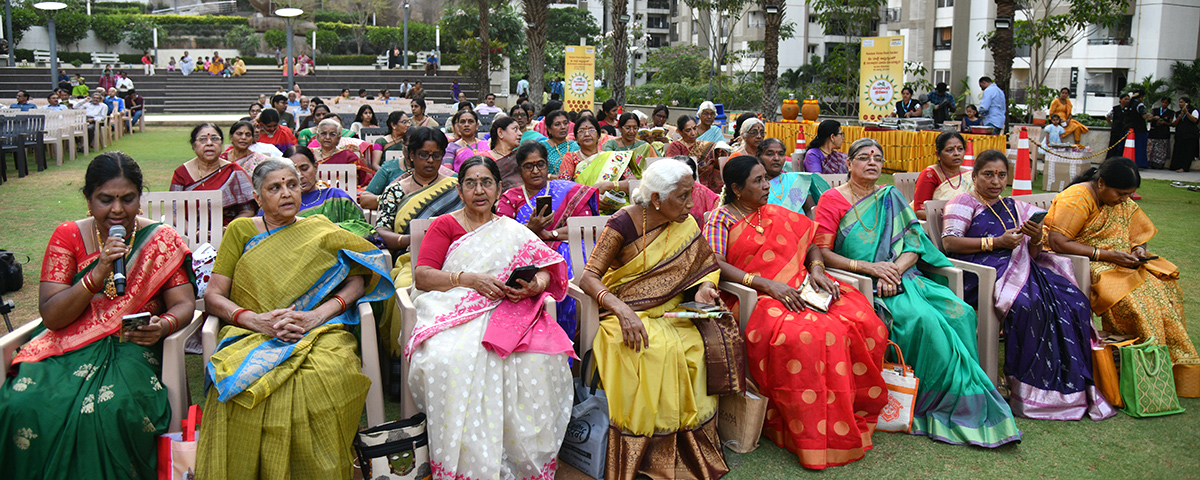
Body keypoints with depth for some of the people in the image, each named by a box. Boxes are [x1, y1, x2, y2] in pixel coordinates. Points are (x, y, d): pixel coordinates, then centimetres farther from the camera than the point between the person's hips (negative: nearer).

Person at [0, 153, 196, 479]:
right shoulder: (68, 237, 3)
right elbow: (50, 316, -4)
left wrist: (163, 326, -24)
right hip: (68, 346, 2)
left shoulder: (162, 241, 1)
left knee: (113, 409, -32)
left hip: (133, 345, -2)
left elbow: (184, 303, -1)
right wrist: (97, 274, -19)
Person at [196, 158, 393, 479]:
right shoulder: (240, 231, 16)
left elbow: (357, 282, 9)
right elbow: (213, 296, 9)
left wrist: (316, 315, -9)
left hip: (318, 332, 0)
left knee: (326, 378, -35)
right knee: (239, 382, -34)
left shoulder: (320, 231, 17)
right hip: (251, 336, 1)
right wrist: (256, 320, -11)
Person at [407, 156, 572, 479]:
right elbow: (422, 276, 3)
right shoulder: (445, 225, 16)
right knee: (449, 359, -36)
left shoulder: (512, 231, 23)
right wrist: (469, 279, -12)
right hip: (453, 314, -1)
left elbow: (547, 269, 12)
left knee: (537, 359, -31)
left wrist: (536, 285, -13)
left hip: (506, 313, 2)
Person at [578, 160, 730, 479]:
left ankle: (692, 451, -11)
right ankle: (641, 453, -20)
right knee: (656, 350, -34)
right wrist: (622, 310, -29)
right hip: (628, 312, -4)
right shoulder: (623, 224, -9)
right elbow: (589, 277, -13)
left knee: (696, 348, -26)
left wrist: (703, 288, -9)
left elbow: (705, 265, 16)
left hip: (671, 312, 4)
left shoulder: (686, 225, 5)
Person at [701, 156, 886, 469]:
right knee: (799, 336, -37)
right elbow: (714, 264, -11)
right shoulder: (720, 220, 4)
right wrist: (766, 284, -19)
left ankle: (856, 410, -3)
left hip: (800, 288, 6)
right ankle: (810, 434, -23)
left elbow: (811, 243, 26)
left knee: (865, 322, -18)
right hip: (756, 299, -6)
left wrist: (816, 269, 2)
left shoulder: (778, 215, 22)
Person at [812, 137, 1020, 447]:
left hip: (901, 278, 5)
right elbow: (820, 252, -6)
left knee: (959, 312, -19)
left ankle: (961, 396, -12)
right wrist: (867, 266, -16)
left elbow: (914, 247, 10)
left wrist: (894, 270, -12)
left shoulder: (891, 199, 18)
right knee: (923, 318, -30)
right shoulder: (833, 199, 3)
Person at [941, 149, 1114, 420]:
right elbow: (949, 242, -6)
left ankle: (1072, 385, -19)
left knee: (1073, 300, -20)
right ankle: (1032, 389, -25)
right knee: (1029, 302, -34)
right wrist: (996, 242, -11)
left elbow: (1032, 254, 22)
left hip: (1019, 267, 6)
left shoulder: (1014, 207, 26)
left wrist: (1036, 239, -2)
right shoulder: (965, 202, 10)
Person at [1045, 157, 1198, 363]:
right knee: (1130, 297, -28)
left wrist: (1140, 250, -10)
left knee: (1166, 286, -9)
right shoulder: (1077, 198, -18)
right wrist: (1105, 255, -26)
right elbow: (1057, 242, -25)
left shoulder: (1125, 203, 8)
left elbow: (1140, 235, 16)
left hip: (1117, 262, 8)